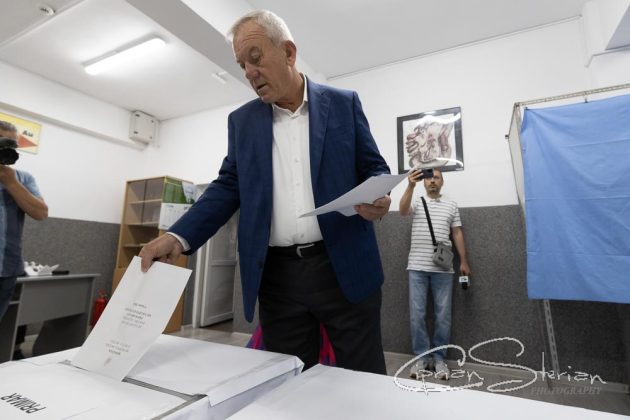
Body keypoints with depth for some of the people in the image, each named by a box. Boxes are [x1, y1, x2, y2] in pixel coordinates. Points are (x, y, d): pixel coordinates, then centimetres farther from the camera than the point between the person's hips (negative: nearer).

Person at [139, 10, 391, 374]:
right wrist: (178, 237, -6)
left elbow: (375, 169, 6)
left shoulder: (343, 103, 5)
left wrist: (379, 198, -17)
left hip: (344, 268, -1)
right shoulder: (242, 120, 11)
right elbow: (228, 187, 7)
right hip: (278, 276, 3)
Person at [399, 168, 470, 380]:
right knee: (417, 314, 1)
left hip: (443, 268, 1)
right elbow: (402, 211, -13)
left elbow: (457, 233, 13)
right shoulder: (417, 202, 9)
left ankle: (439, 358, 20)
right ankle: (422, 356, 16)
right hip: (417, 267, -1)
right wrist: (411, 185, -26)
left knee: (443, 315, 5)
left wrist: (464, 261, 7)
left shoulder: (451, 205, 14)